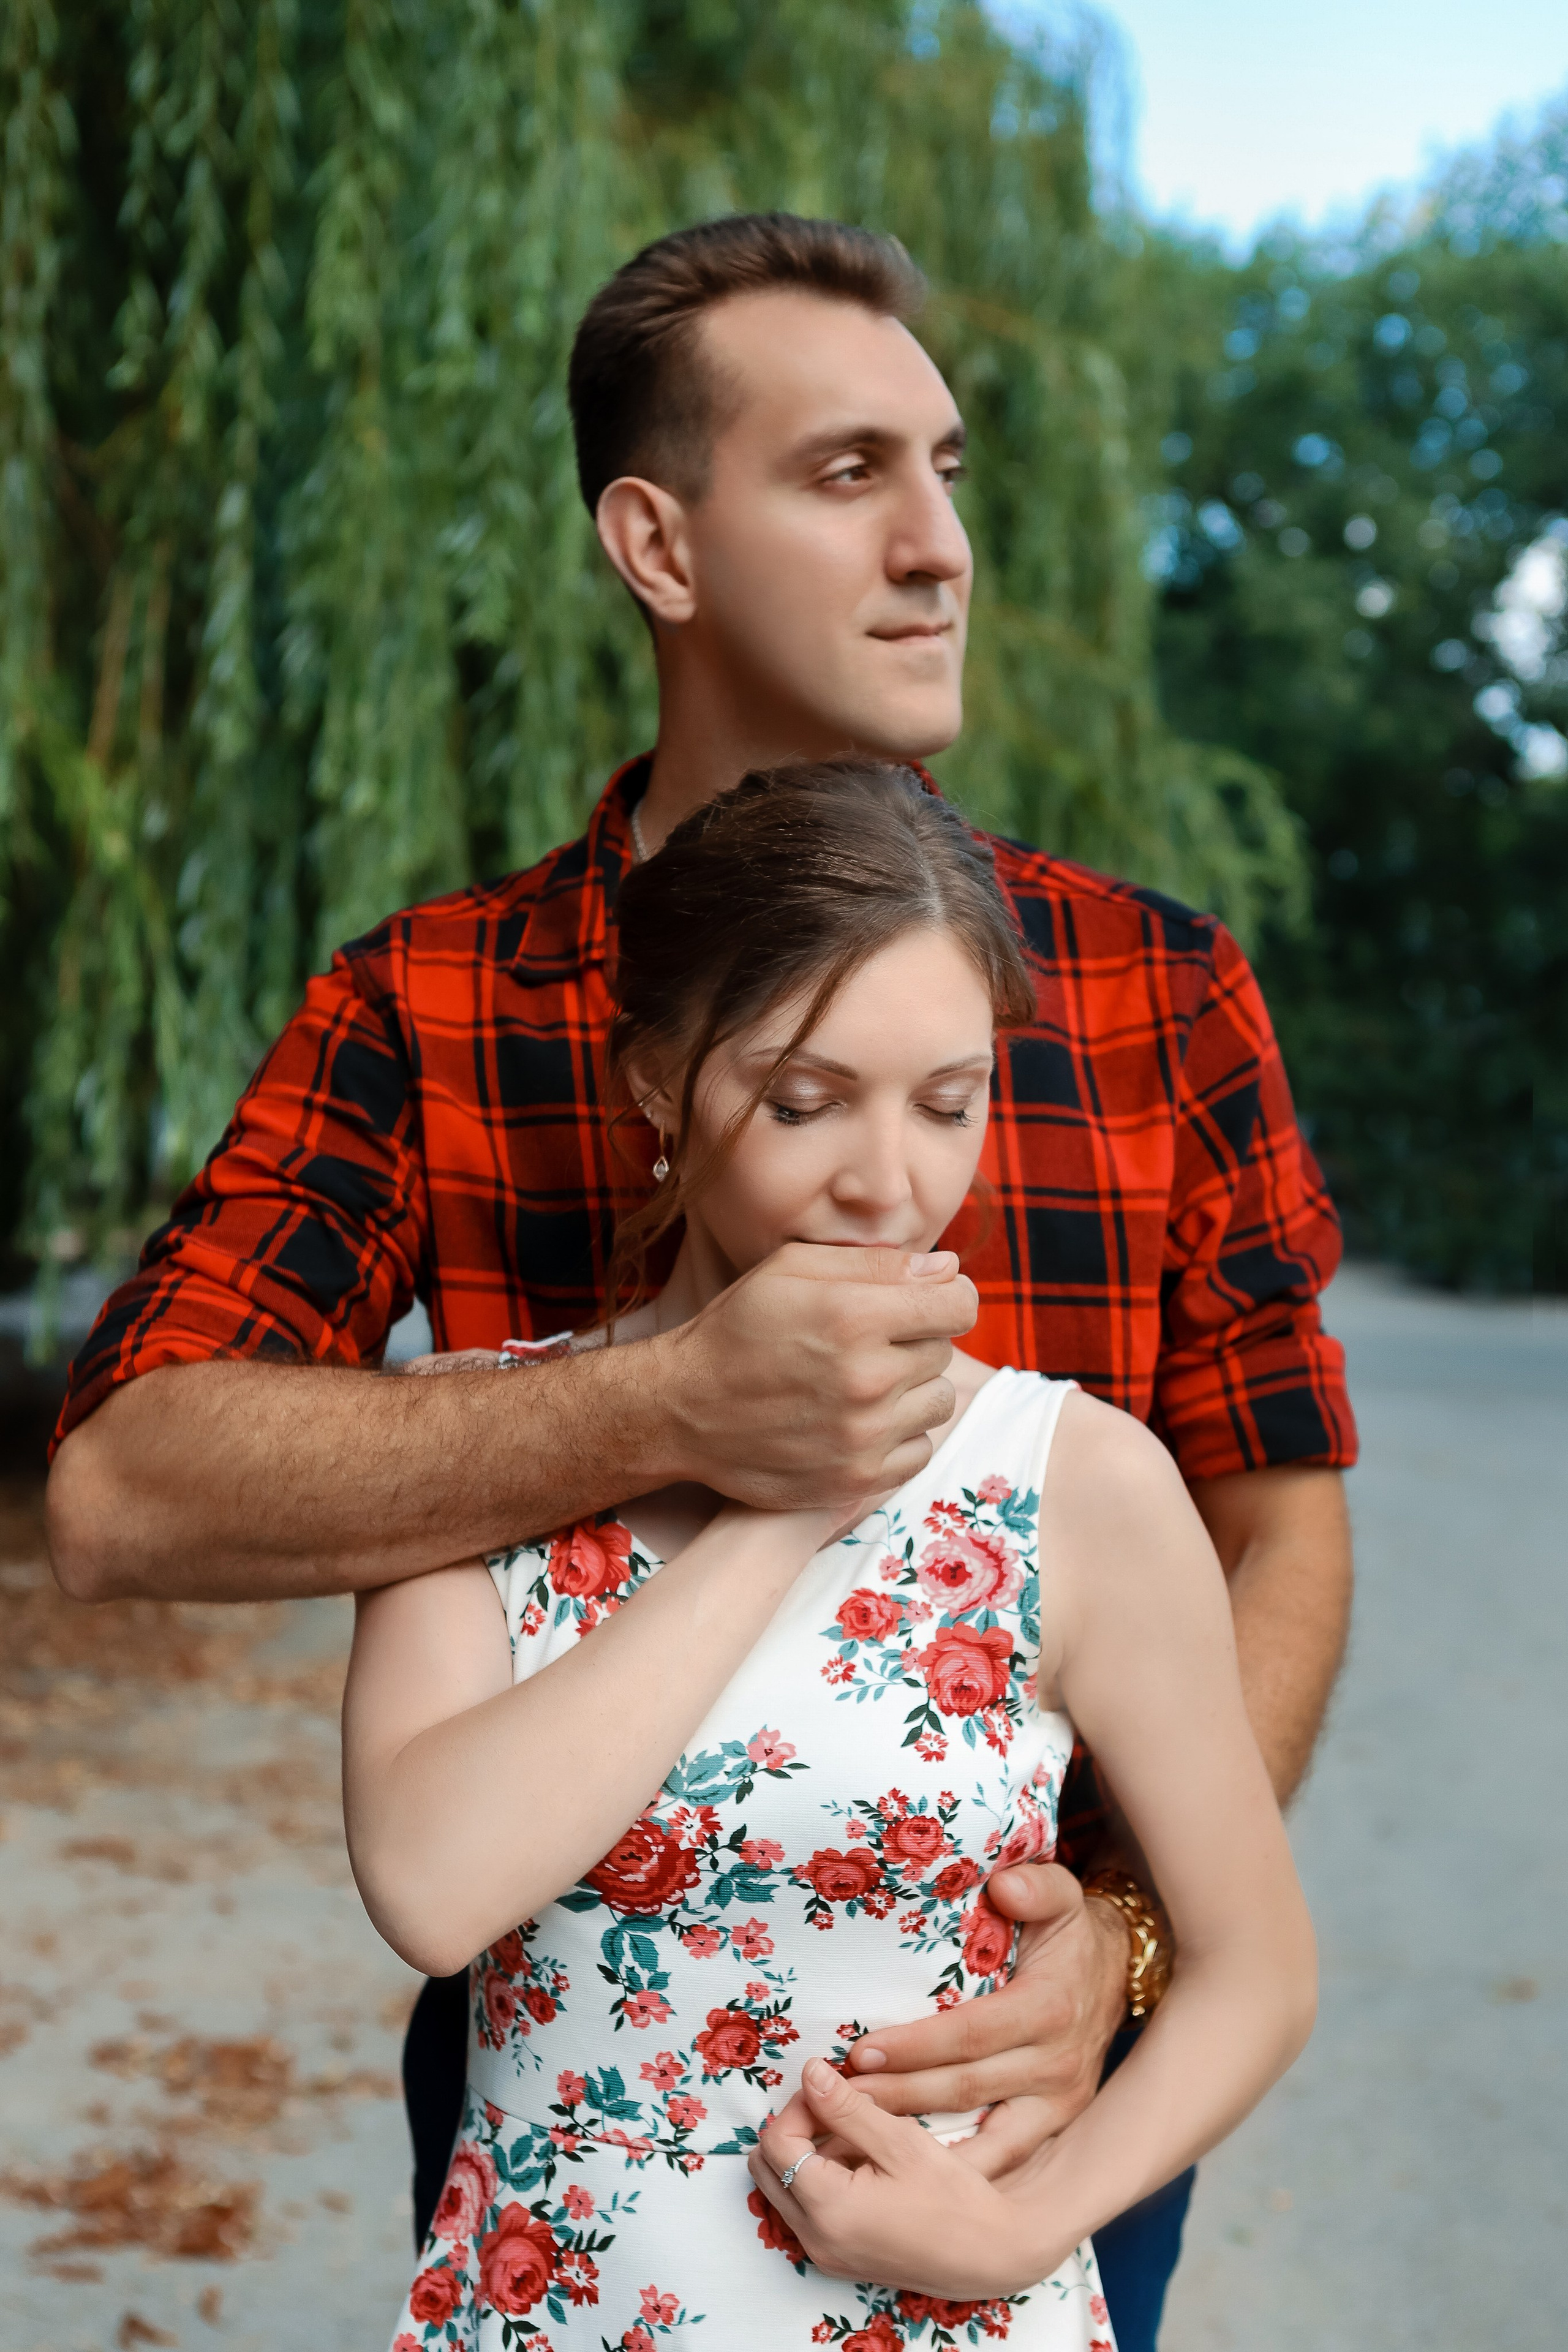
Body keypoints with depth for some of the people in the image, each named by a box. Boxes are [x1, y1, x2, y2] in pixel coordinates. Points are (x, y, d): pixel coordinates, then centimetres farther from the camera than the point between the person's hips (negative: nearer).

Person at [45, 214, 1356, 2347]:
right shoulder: (426, 1016, -7)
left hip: (1029, 2083, 1)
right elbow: (121, 1499, -19)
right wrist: (672, 1409, -31)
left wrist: (1126, 1929, -19)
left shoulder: (1161, 991, -3)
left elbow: (1278, 1529, -2)